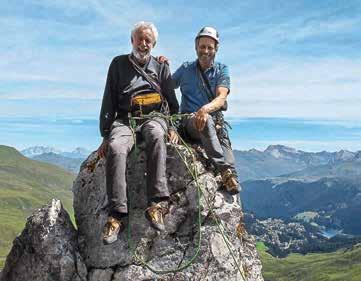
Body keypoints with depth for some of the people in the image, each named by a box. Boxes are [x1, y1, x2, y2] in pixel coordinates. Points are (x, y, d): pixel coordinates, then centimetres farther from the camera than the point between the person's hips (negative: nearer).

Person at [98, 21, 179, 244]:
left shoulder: (162, 68, 20)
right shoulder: (119, 64, 17)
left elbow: (173, 102, 20)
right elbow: (109, 102, 11)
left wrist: (173, 127, 3)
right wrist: (105, 135, 3)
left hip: (153, 117, 0)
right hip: (124, 120, 0)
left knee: (156, 136, -39)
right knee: (115, 148, -35)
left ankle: (157, 203, -44)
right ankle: (117, 214, -36)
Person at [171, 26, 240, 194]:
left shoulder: (221, 70, 12)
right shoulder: (185, 69, 17)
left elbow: (221, 98, -6)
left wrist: (206, 108, -29)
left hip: (216, 121, 2)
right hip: (189, 120, -1)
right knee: (205, 121, -36)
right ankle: (225, 169, -46)